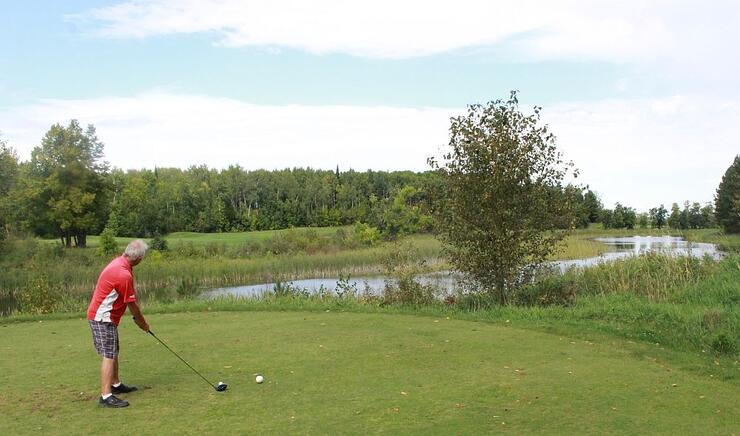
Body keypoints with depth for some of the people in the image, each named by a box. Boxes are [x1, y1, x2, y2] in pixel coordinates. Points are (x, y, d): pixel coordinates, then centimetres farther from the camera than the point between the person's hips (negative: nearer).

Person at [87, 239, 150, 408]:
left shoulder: (119, 262, 4)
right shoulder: (124, 275, -27)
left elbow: (131, 301, 12)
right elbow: (132, 304, -15)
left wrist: (138, 318, 13)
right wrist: (143, 323, 0)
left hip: (105, 316, 10)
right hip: (102, 318, -10)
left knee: (113, 352, 20)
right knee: (109, 355, -9)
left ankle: (115, 384, 33)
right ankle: (106, 396, -8)